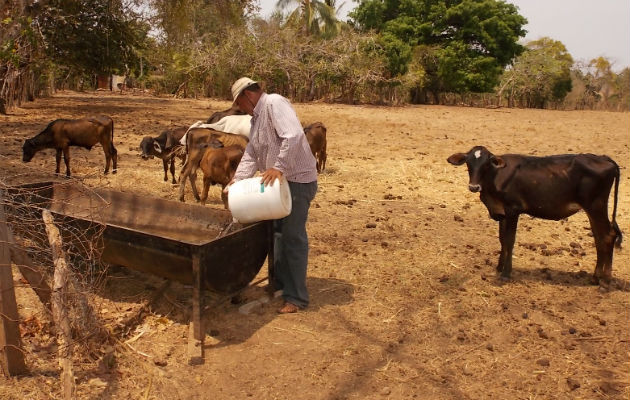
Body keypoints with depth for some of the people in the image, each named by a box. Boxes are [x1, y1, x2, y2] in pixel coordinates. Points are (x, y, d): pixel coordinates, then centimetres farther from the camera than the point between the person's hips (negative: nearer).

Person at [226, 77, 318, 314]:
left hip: (298, 180, -10)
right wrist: (236, 182, 4)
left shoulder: (274, 103, -14)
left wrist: (279, 167, -32)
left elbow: (294, 135, -30)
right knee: (277, 231, 18)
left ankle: (296, 298, 3)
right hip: (279, 181, 10)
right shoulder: (257, 118, 16)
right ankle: (279, 283, 33)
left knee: (293, 237, -6)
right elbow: (251, 155, 15)